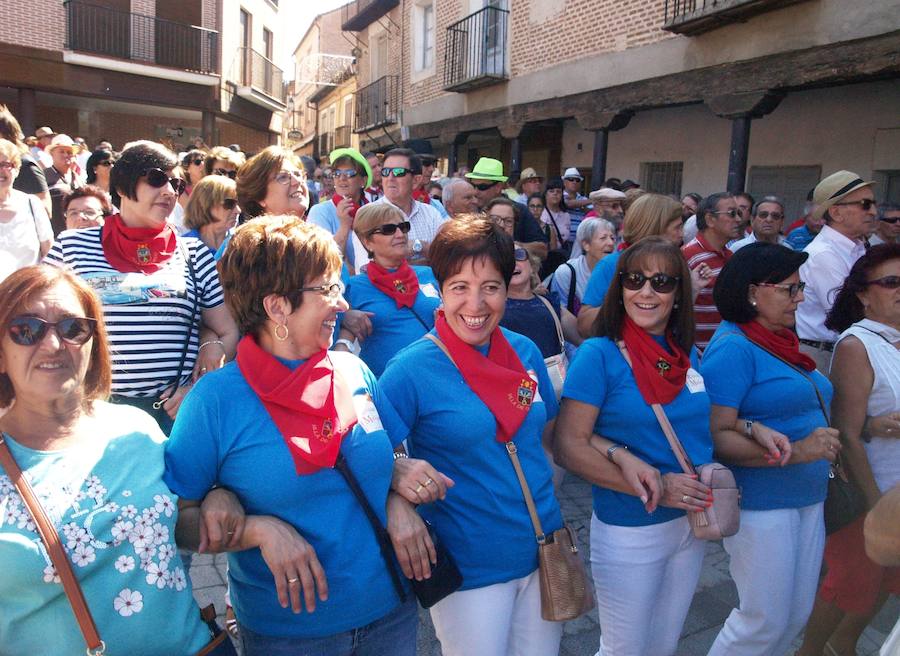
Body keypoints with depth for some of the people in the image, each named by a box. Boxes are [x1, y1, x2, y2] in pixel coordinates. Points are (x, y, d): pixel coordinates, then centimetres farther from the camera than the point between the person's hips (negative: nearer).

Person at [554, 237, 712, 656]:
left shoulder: (688, 354, 2)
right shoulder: (599, 354, -15)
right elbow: (568, 446, -20)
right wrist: (655, 488, -22)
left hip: (692, 523, 6)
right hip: (628, 531, -5)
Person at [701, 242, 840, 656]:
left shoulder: (781, 341, 9)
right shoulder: (733, 347, -17)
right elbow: (714, 435, -23)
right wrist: (794, 452, -27)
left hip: (807, 499, 9)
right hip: (760, 503, -8)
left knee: (797, 614, 18)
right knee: (766, 622, 5)